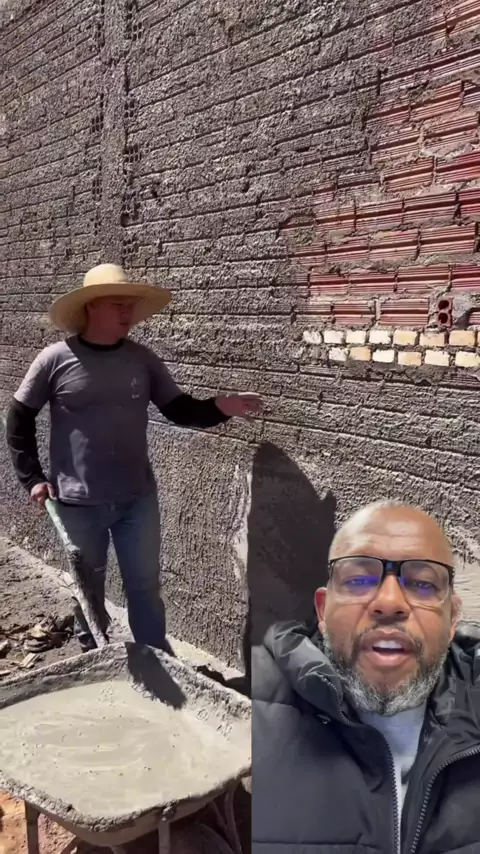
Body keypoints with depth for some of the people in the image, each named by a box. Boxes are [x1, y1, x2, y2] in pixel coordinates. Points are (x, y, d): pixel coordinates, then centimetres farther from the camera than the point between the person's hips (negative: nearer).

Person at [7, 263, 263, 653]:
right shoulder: (56, 360, -9)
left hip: (137, 498, 2)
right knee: (88, 589, 16)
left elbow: (179, 409, 0)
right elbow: (19, 419, 0)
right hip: (78, 503, -2)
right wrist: (33, 478, -4)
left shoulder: (142, 358, -1)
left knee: (145, 585, 13)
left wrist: (219, 408, -19)